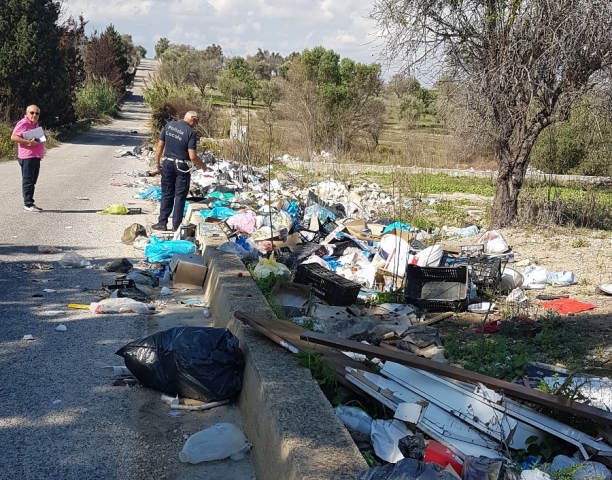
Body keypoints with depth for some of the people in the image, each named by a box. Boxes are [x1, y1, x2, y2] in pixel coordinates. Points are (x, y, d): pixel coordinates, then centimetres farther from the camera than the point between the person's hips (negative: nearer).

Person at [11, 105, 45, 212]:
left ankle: (30, 203, 19)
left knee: (32, 181, 12)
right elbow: (13, 137, -18)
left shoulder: (35, 124, 18)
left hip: (36, 157, 9)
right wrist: (28, 142, -24)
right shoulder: (23, 124, -10)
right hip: (27, 157, -9)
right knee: (27, 181, -5)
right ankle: (28, 204, -3)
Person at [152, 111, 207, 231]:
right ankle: (176, 225, 9)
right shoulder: (190, 132, -13)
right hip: (182, 167, -4)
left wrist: (158, 163, 11)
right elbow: (192, 156, -17)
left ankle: (162, 223, 14)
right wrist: (203, 165, -1)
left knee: (167, 194, 12)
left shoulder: (169, 125, 1)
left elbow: (160, 146, 3)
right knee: (180, 196, 5)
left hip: (168, 164, 4)